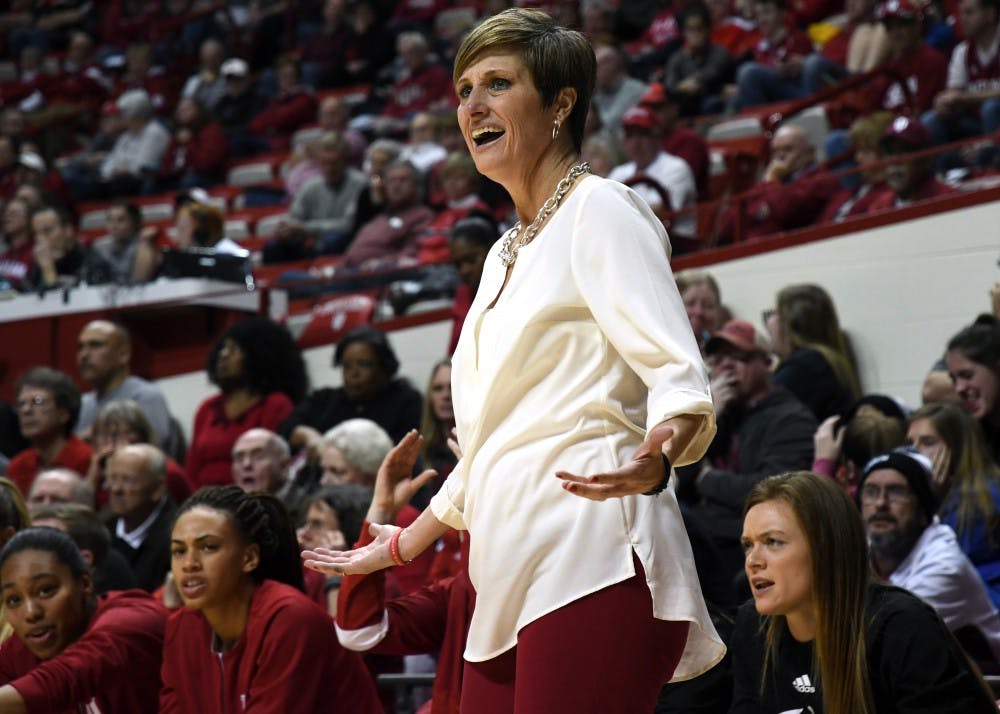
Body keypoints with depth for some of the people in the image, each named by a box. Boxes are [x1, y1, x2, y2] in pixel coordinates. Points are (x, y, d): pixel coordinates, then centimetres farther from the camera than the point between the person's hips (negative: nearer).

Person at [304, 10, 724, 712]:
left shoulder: (600, 210, 0)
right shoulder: (506, 254, 26)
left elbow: (680, 379, -13)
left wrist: (654, 461, -34)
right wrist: (401, 547, 39)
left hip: (593, 569, -8)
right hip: (512, 587, 8)